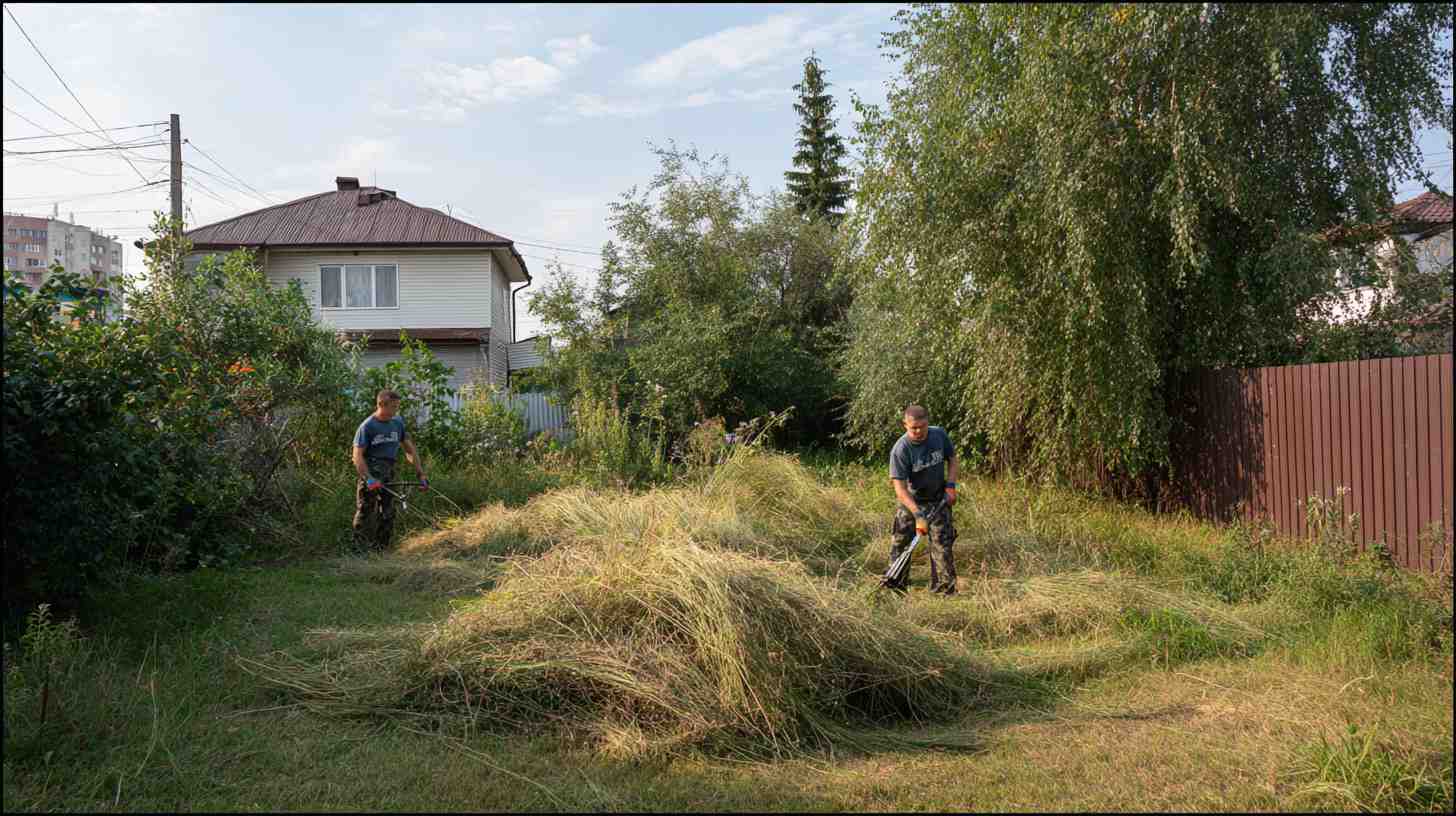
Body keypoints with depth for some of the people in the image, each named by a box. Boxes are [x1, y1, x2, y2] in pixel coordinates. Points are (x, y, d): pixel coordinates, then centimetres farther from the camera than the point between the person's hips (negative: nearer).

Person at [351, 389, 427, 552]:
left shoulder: (398, 423, 7)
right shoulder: (367, 426, -9)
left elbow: (410, 450, 12)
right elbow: (357, 455, -13)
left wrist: (421, 474, 5)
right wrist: (369, 478, -25)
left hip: (388, 474, 5)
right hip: (370, 473, -5)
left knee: (388, 514, 3)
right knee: (366, 512, -5)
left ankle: (382, 548, 11)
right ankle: (361, 549, 3)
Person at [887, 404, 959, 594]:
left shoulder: (940, 435, -12)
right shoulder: (900, 450, -25)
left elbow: (952, 460, 6)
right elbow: (900, 488, -27)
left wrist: (950, 485, -9)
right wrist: (918, 515, -35)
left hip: (938, 500, 2)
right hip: (910, 501, -2)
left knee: (942, 545, -4)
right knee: (899, 544, 3)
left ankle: (945, 589, 4)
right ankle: (896, 588, 18)